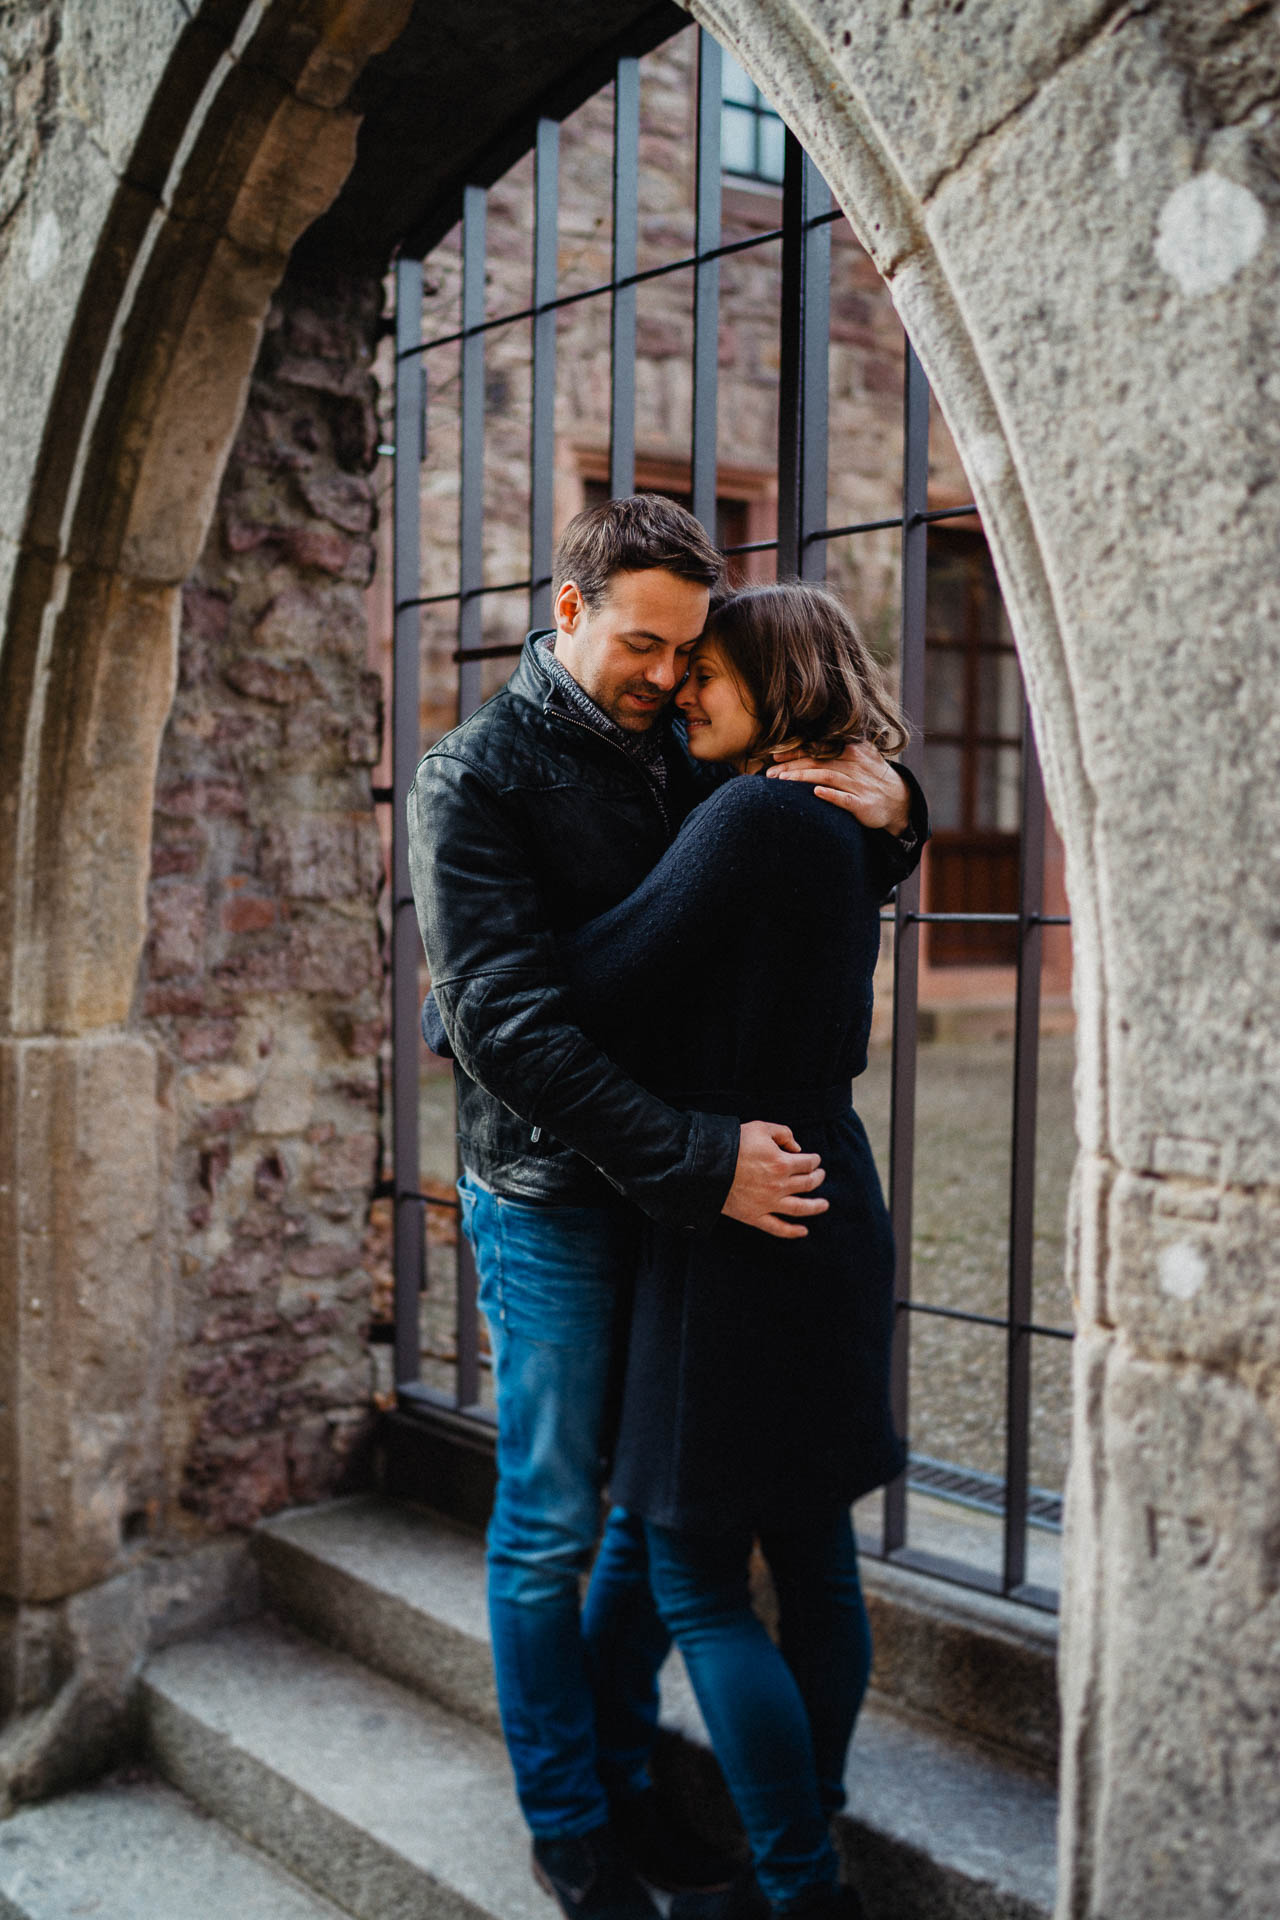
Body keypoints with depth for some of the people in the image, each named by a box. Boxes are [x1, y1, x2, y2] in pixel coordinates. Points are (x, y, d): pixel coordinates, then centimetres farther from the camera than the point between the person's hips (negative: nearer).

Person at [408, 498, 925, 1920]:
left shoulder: (679, 763, 8)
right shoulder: (477, 776, -11)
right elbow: (508, 1020, -21)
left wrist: (890, 815, -6)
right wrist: (699, 1160, -27)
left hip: (677, 1197, 6)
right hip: (554, 1203, -6)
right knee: (553, 1525, 5)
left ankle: (625, 1774, 32)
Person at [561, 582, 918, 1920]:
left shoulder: (750, 819, -17)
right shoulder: (844, 831, 11)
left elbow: (596, 986, -17)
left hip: (738, 1225, -9)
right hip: (826, 1198, 9)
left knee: (696, 1574, 2)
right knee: (809, 1546, 17)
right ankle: (809, 1811, 32)